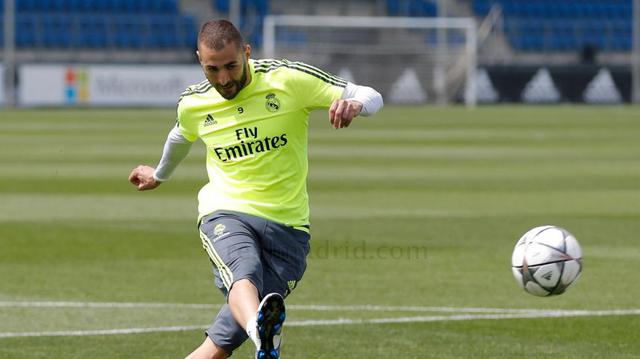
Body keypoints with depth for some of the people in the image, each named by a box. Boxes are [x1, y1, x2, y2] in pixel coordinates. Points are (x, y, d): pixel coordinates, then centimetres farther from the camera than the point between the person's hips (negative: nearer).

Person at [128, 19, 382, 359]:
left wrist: (353, 104, -26)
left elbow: (371, 98, -2)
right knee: (244, 276, -40)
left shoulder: (289, 79, -3)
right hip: (225, 213, -1)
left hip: (287, 225, 1)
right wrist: (160, 174, 50)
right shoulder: (192, 104, 6)